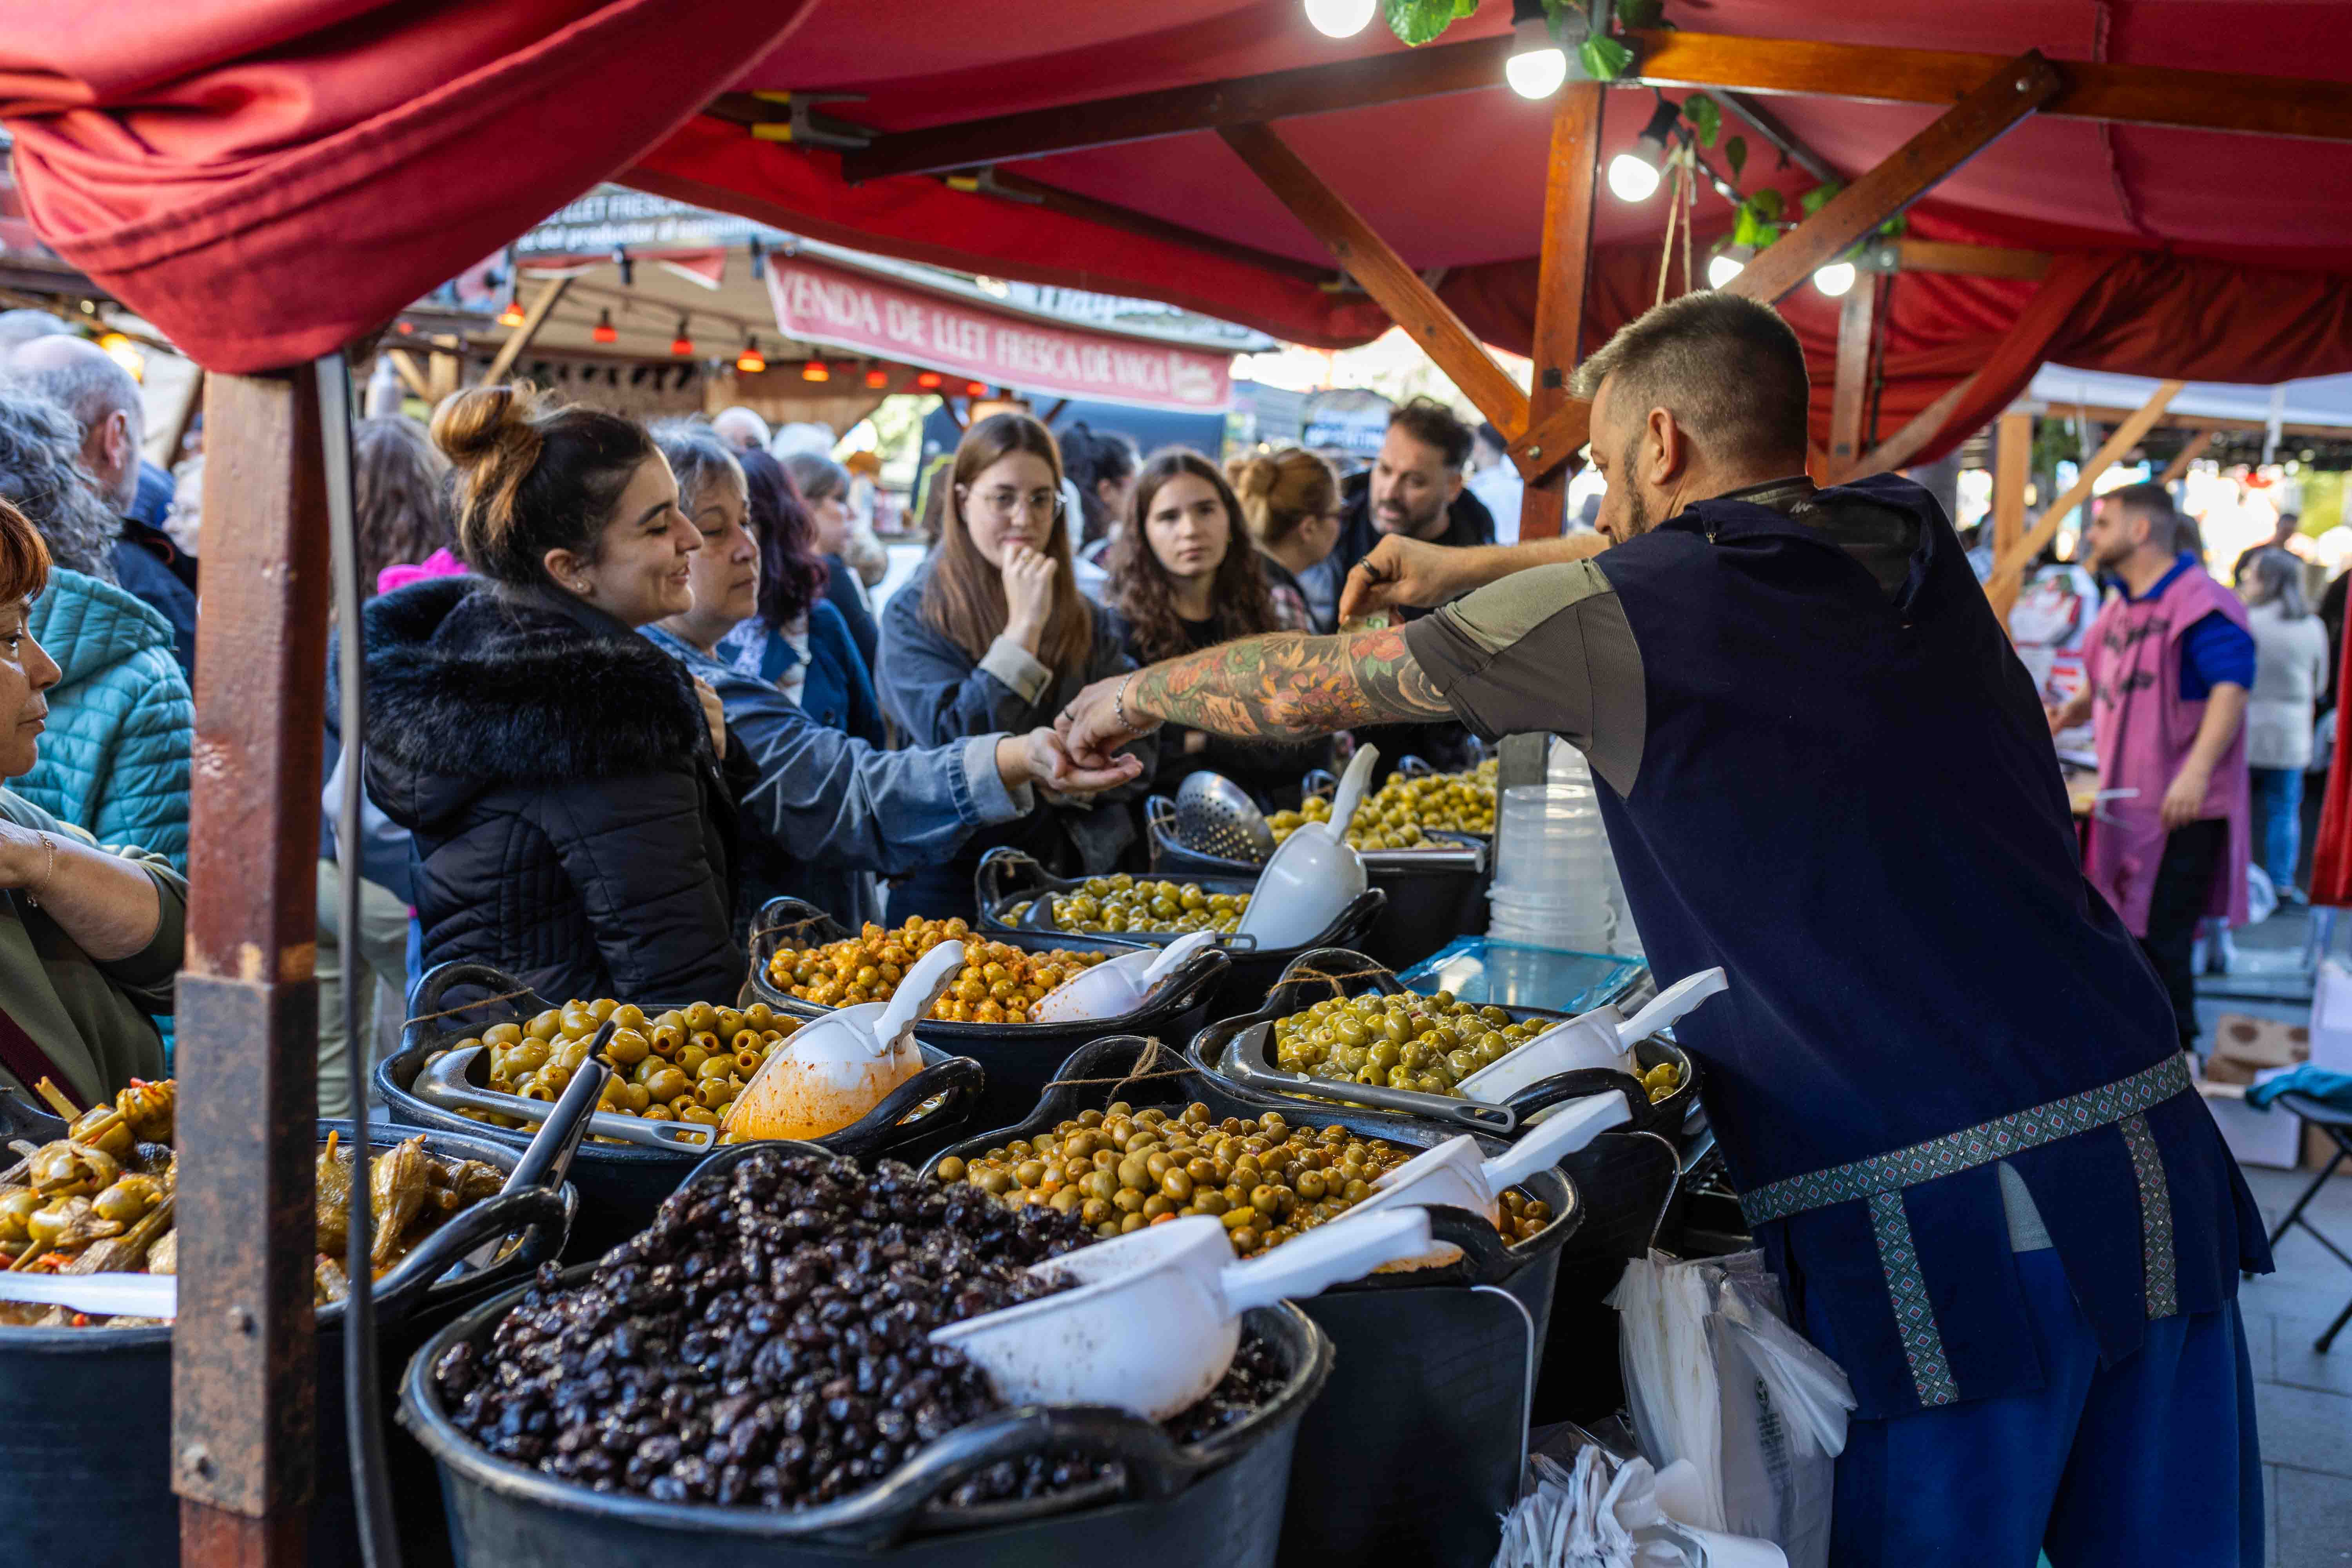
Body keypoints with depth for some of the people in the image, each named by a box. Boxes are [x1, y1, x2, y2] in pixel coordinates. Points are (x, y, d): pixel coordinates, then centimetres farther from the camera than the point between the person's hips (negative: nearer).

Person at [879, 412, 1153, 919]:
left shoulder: (1086, 621, 13)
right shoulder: (914, 615, 0)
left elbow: (1137, 753, 7)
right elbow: (957, 747, -11)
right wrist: (1025, 626, -13)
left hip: (1080, 871, 4)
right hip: (957, 877, -3)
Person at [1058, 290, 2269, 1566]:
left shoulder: (1620, 614, -7)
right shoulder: (1913, 543, 10)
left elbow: (1308, 684, 4)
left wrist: (1134, 694, 22)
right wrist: (1477, 566, 36)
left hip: (1928, 1220, -6)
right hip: (2153, 1162, 7)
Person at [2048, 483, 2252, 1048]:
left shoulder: (2200, 603, -13)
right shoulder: (2122, 606, 16)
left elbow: (2232, 687, -23)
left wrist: (2196, 772, -33)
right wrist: (2071, 711, 10)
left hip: (2181, 809, -9)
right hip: (2127, 801, 9)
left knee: (2159, 934, -6)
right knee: (2127, 928, 15)